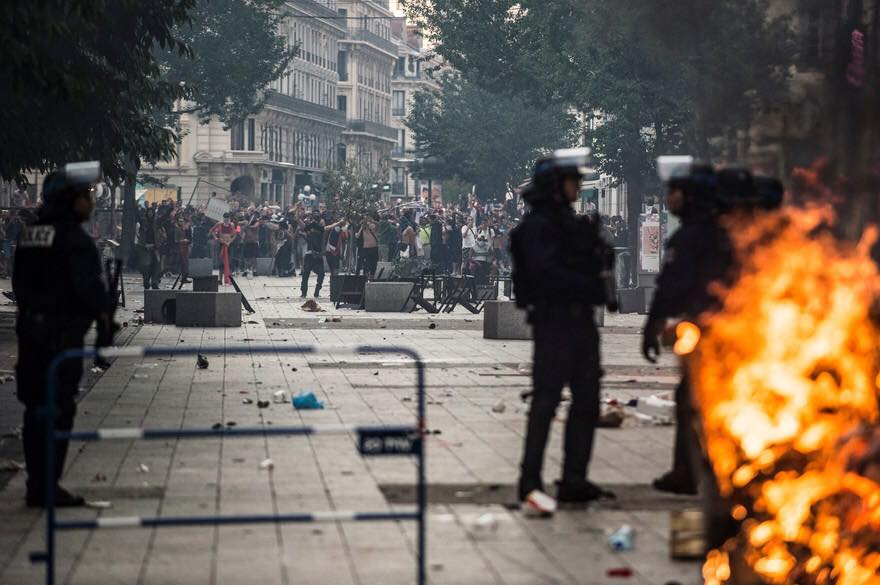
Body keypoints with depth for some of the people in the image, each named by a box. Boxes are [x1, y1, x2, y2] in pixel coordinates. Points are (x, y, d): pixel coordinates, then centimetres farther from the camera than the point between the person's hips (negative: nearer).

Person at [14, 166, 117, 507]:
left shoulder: (28, 235, 13)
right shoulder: (73, 238, -13)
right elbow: (89, 286, -17)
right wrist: (105, 322, -11)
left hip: (30, 329, 8)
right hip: (63, 333, -8)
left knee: (36, 406, 13)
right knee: (58, 409, -5)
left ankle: (37, 483, 18)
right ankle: (47, 487, -5)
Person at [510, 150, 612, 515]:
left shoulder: (572, 224, 20)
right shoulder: (538, 225, -10)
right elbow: (546, 273, -20)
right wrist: (593, 287, -20)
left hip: (580, 320, 9)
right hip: (553, 320, -9)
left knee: (587, 399, 11)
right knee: (547, 399, -10)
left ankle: (574, 480, 18)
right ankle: (530, 483, -10)